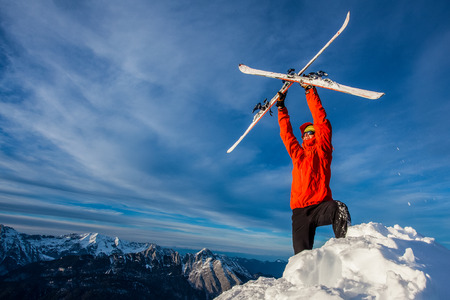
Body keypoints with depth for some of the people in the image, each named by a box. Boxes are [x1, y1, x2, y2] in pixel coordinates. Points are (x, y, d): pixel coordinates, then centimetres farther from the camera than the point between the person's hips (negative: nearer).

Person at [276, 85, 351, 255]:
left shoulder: (322, 150, 12)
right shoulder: (297, 154, 22)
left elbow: (320, 120, 9)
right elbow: (286, 133, 29)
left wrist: (310, 91, 13)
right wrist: (281, 107, 34)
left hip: (321, 205, -3)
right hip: (300, 211, 3)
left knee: (339, 208, -36)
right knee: (302, 255, -8)